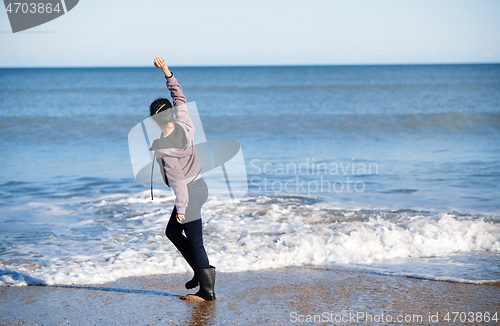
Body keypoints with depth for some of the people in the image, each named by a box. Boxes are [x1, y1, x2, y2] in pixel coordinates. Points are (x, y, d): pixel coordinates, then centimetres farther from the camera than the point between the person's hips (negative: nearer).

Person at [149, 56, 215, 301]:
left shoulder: (165, 149, -27)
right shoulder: (184, 124, -8)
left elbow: (178, 181, -23)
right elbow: (179, 98, 9)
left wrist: (181, 209, -12)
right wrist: (167, 72, 7)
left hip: (190, 192, -9)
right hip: (199, 185, 9)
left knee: (195, 243, 2)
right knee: (172, 232, 22)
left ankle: (207, 290, 12)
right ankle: (202, 272, 24)